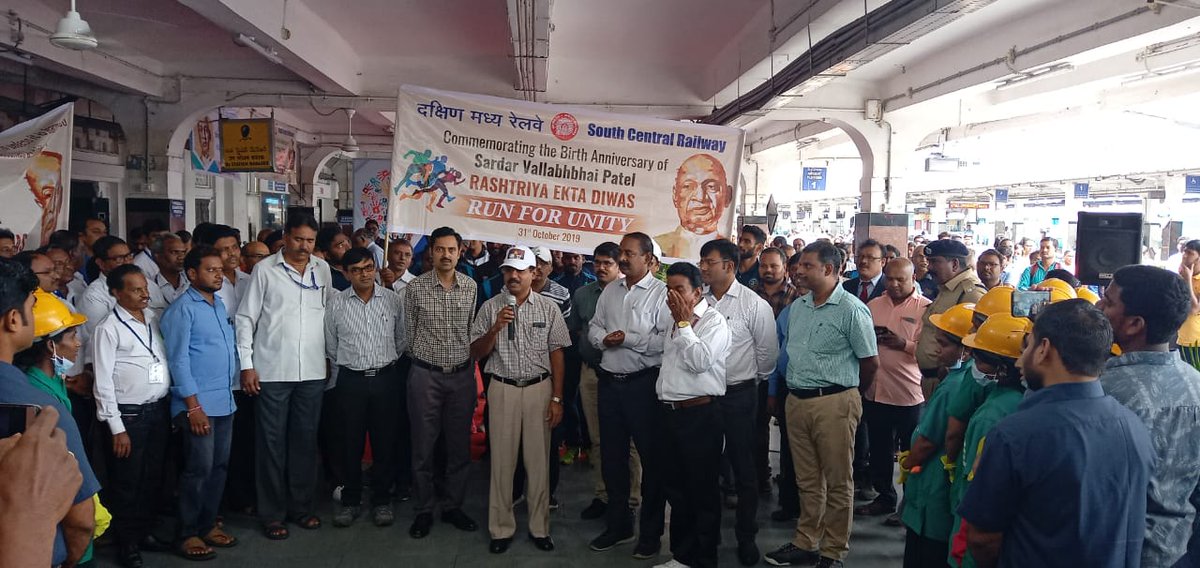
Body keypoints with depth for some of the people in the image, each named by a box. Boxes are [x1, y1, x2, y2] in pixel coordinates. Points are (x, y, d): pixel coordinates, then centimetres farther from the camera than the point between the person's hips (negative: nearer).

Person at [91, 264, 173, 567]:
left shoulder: (154, 318, 7)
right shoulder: (109, 328, -10)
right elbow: (103, 381, -10)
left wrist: (171, 407, 7)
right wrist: (117, 427, -12)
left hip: (159, 409, 6)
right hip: (129, 414, -5)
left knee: (152, 476, 16)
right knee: (126, 482, 7)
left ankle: (145, 531, 32)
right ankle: (126, 542, 22)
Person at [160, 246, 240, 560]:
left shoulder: (220, 305, 13)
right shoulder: (182, 309, -9)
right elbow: (178, 360, -13)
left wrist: (231, 389, 13)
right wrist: (193, 406, -16)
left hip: (225, 401, 7)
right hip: (198, 404, -7)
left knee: (220, 467, 12)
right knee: (199, 469, -2)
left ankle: (208, 524, 25)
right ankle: (188, 533, 11)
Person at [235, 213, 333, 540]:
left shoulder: (322, 269, 7)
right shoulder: (265, 270, -3)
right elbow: (245, 319, -2)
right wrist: (246, 365, -6)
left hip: (313, 372, 3)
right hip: (272, 372, -3)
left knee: (305, 440, 11)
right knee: (271, 442, 5)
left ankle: (301, 506, 24)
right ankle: (272, 513, 16)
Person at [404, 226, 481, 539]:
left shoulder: (471, 287, 3)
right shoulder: (415, 287, -5)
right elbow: (409, 332, 3)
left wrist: (469, 367, 12)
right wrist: (423, 361, 8)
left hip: (462, 375, 3)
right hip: (425, 375, -2)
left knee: (460, 446, 9)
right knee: (423, 446, 5)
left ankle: (453, 507, 23)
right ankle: (423, 511, 18)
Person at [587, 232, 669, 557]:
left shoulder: (661, 293, -9)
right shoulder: (610, 291, 12)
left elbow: (666, 340, -18)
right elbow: (594, 327, 14)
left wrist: (629, 339, -17)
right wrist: (603, 338, -6)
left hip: (643, 383, -6)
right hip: (609, 381, 6)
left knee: (651, 457, 4)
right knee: (612, 456, 14)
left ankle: (651, 531, 18)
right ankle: (618, 525, 29)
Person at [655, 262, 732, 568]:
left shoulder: (714, 321, -8)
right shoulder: (675, 320, 15)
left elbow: (700, 361, -21)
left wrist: (684, 323, -15)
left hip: (700, 414, -8)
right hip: (671, 412, 8)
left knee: (703, 489, 2)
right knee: (675, 486, 15)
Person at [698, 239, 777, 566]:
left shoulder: (754, 304, -9)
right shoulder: (697, 302, 1)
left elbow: (768, 352, -3)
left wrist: (751, 382, 7)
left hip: (739, 395, -4)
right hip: (701, 394, 4)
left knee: (744, 469, 8)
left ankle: (746, 537, 22)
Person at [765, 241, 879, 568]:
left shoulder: (852, 310, -10)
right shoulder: (796, 307, 10)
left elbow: (871, 362, -5)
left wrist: (847, 393, 7)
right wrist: (796, 388, 16)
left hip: (834, 403, -6)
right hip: (796, 400, 6)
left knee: (837, 483, 5)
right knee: (807, 480, 16)